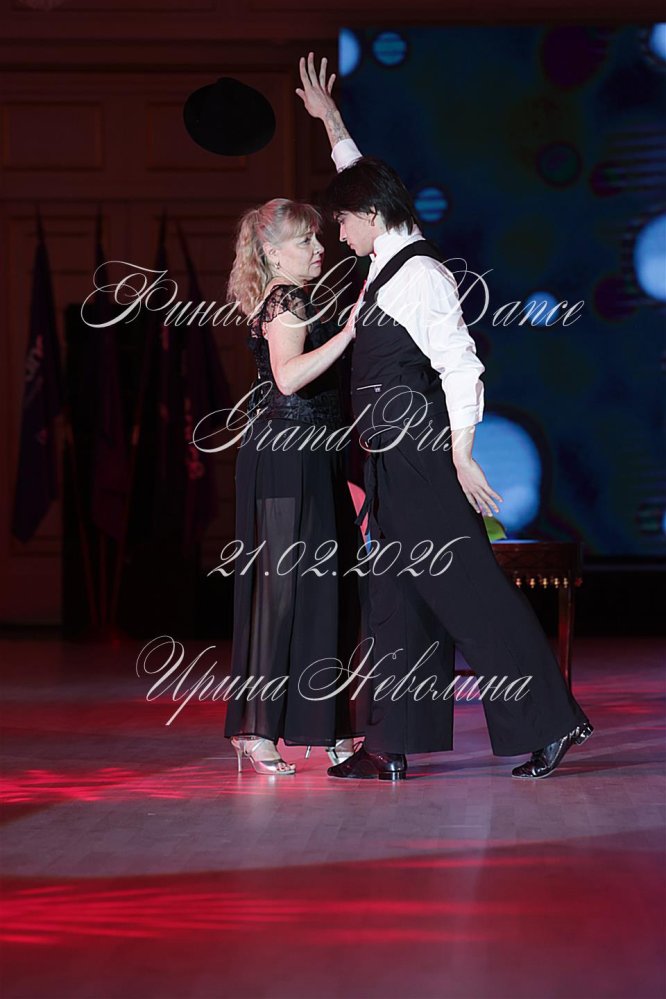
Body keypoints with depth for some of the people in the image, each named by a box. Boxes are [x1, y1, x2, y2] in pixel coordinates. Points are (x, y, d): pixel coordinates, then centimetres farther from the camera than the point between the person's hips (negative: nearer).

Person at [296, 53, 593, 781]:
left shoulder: (419, 275, -14)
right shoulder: (389, 263, 13)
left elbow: (460, 367, -19)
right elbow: (364, 181, 32)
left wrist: (461, 457, -21)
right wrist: (331, 122, 36)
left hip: (428, 462, -10)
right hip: (395, 466, 10)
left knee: (469, 592, -7)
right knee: (397, 601, 9)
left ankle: (550, 720, -1)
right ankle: (393, 747, 13)